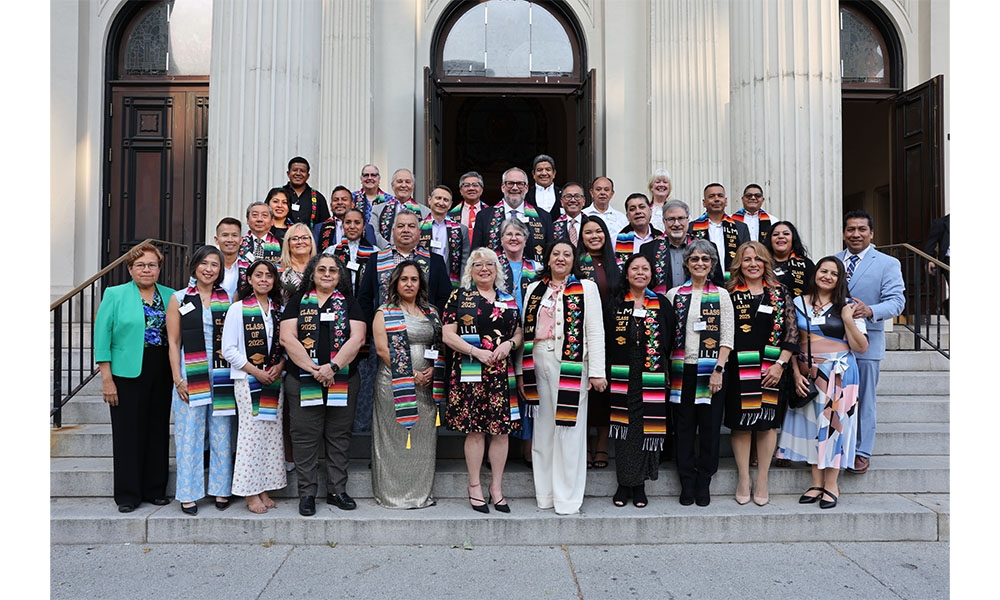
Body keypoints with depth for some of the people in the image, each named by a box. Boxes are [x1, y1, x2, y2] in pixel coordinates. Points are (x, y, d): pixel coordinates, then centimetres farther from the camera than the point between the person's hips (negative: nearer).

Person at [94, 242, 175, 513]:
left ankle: (155, 489, 21)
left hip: (161, 375, 3)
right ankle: (127, 494, 13)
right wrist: (106, 378, -9)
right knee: (128, 433, 2)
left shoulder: (170, 296, 9)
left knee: (158, 432, 8)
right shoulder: (115, 295, 0)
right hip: (127, 374, -3)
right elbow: (102, 336, -3)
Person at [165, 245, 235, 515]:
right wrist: (178, 379, -4)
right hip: (191, 377, -1)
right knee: (189, 434, 3)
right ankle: (188, 494, 14)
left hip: (222, 376, 1)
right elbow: (173, 342, 3)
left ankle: (221, 489, 18)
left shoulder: (229, 298, 7)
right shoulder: (179, 299, 4)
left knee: (221, 434, 6)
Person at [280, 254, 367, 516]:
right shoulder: (298, 301, 8)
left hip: (343, 381, 1)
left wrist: (333, 366, -15)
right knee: (305, 437, 2)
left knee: (339, 437, 7)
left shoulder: (349, 303, 9)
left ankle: (337, 490, 17)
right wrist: (313, 369, -14)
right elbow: (287, 338, -3)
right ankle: (307, 493, 12)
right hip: (303, 381, -1)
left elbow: (357, 338, -3)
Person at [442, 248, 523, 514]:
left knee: (502, 429, 3)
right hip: (469, 372, -3)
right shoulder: (459, 297, 5)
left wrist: (509, 344, -6)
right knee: (474, 429, -1)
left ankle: (496, 486, 16)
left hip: (502, 372, 3)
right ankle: (475, 486, 14)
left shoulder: (509, 299, 15)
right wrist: (476, 351, -13)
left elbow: (519, 333, 17)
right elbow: (447, 335, -2)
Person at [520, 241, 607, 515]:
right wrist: (521, 370, 7)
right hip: (539, 364, 4)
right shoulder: (534, 289, 14)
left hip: (571, 365, -3)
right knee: (543, 428, 9)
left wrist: (597, 372, -9)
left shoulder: (586, 287, 3)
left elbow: (595, 331, -3)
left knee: (569, 428, -1)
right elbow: (525, 330, 11)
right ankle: (545, 492, 20)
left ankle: (567, 496, 9)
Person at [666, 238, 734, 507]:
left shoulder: (721, 295, 5)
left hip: (711, 370, -1)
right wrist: (665, 369, -2)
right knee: (684, 426, 5)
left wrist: (719, 369, -10)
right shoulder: (674, 294, 7)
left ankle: (704, 483, 16)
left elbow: (727, 337, 0)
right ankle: (687, 483, 15)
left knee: (710, 425, 3)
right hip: (681, 370, 1)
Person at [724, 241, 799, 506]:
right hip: (738, 368, 0)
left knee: (767, 421, 5)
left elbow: (792, 332, 1)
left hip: (771, 367, 1)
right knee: (740, 422, 3)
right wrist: (723, 365, -6)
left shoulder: (779, 292, 5)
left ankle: (762, 481, 15)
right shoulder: (730, 293, 4)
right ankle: (743, 480, 13)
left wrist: (780, 364, -8)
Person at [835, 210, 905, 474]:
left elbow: (897, 301, -12)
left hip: (866, 342, -3)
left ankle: (862, 451, 20)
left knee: (863, 399, 8)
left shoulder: (888, 264, -2)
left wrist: (870, 310, -31)